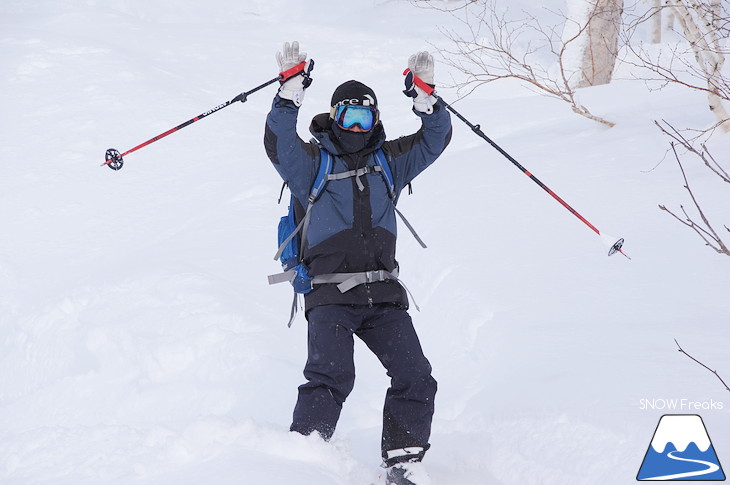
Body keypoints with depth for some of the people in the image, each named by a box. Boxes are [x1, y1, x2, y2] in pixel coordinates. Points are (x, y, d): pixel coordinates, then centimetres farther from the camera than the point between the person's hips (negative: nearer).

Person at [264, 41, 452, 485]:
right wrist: (291, 91, -23)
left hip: (384, 294, 4)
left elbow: (434, 141, 10)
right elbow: (279, 143, -13)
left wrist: (425, 98, -6)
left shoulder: (389, 162, 17)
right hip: (330, 294, -4)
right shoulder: (312, 163, 5)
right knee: (331, 376, -23)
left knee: (415, 378, -6)